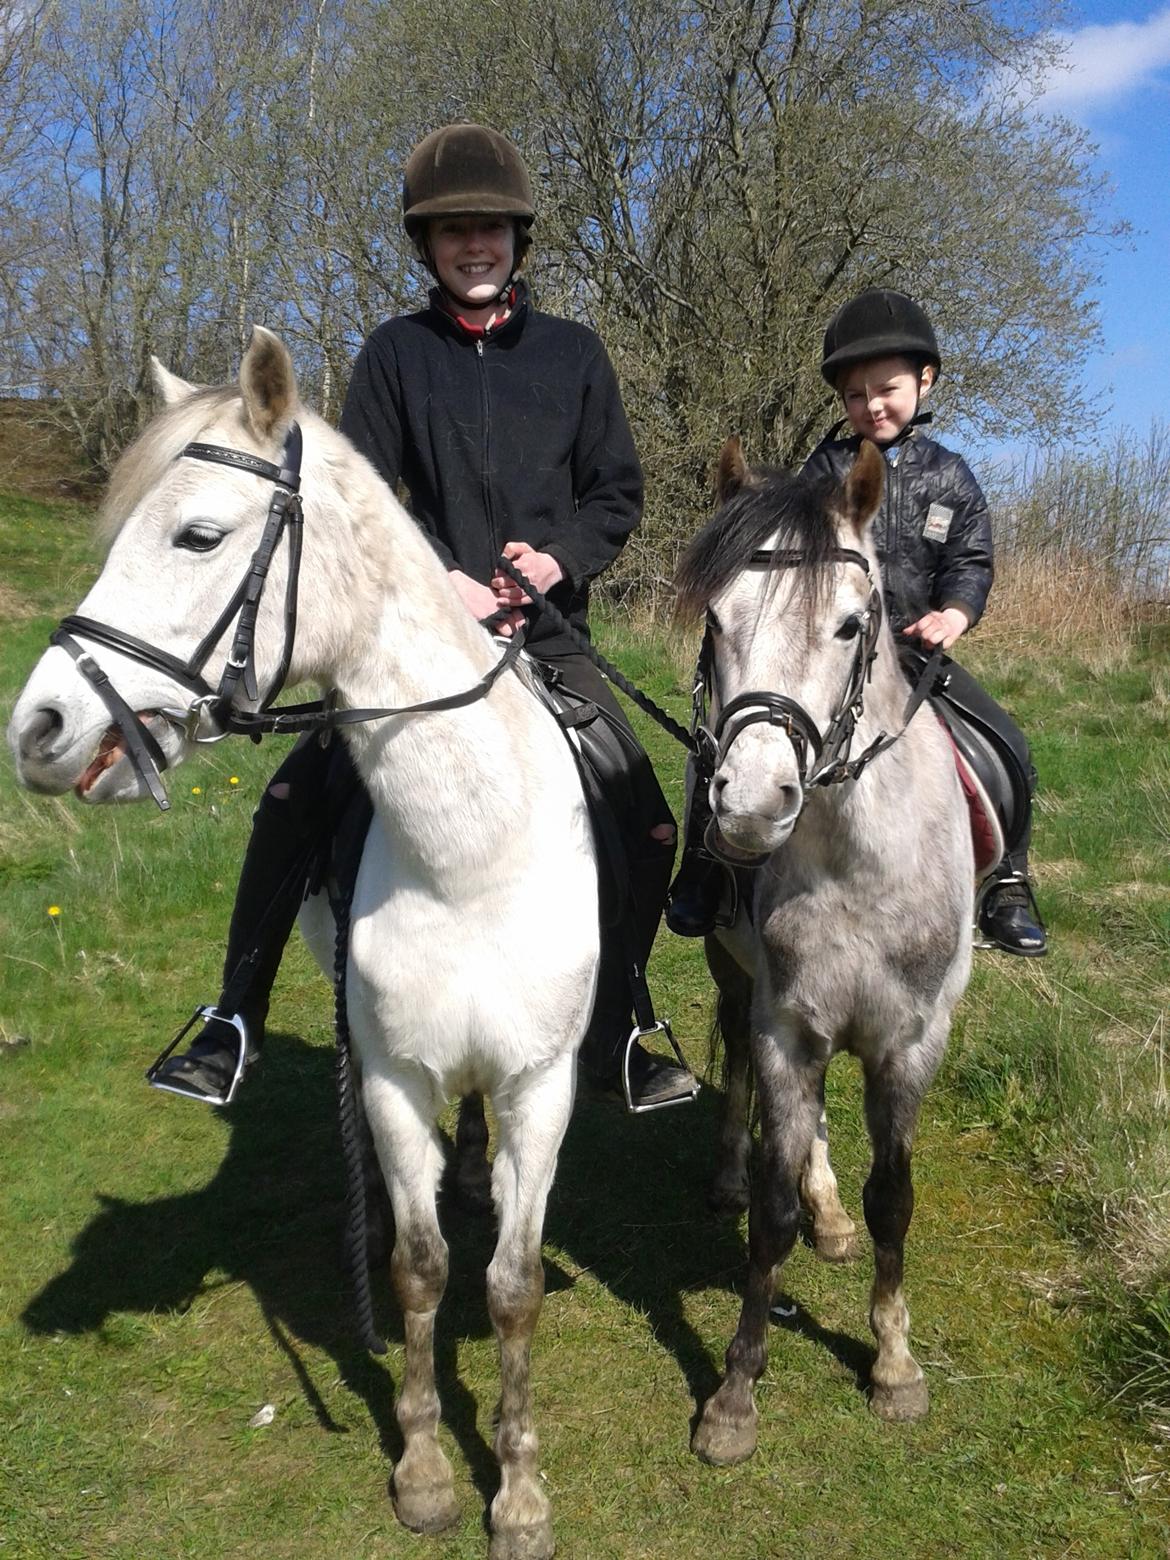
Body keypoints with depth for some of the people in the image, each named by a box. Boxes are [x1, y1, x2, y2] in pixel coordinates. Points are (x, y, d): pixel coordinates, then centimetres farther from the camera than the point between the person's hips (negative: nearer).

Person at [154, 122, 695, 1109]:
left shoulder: (574, 353, 7)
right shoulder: (396, 353, 4)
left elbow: (620, 495, 7)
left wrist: (561, 557, -12)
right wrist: (436, 580, -15)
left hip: (547, 632, 2)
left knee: (651, 829, -5)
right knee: (295, 800, -15)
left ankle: (611, 1040, 15)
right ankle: (234, 1021, 3)